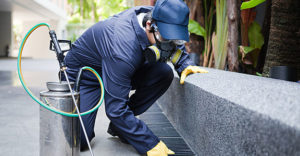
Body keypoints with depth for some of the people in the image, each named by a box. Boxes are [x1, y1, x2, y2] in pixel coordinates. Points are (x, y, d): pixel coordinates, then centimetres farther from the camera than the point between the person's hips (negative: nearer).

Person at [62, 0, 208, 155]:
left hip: (121, 69, 7)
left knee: (163, 73, -19)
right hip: (85, 76, -6)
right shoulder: (123, 49, -40)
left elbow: (176, 44, 7)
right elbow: (115, 109, -37)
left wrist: (185, 65, -15)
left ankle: (119, 125, -4)